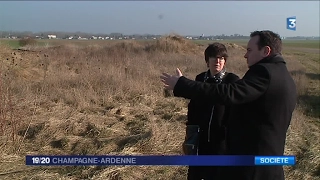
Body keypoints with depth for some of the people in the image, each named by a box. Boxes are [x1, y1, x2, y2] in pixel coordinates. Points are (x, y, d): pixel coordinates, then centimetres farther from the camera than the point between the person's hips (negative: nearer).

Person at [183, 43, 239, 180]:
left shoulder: (232, 80, -9)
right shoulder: (200, 79, 4)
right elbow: (193, 107, 9)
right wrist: (190, 135, 10)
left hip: (221, 139, -4)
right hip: (200, 138, 4)